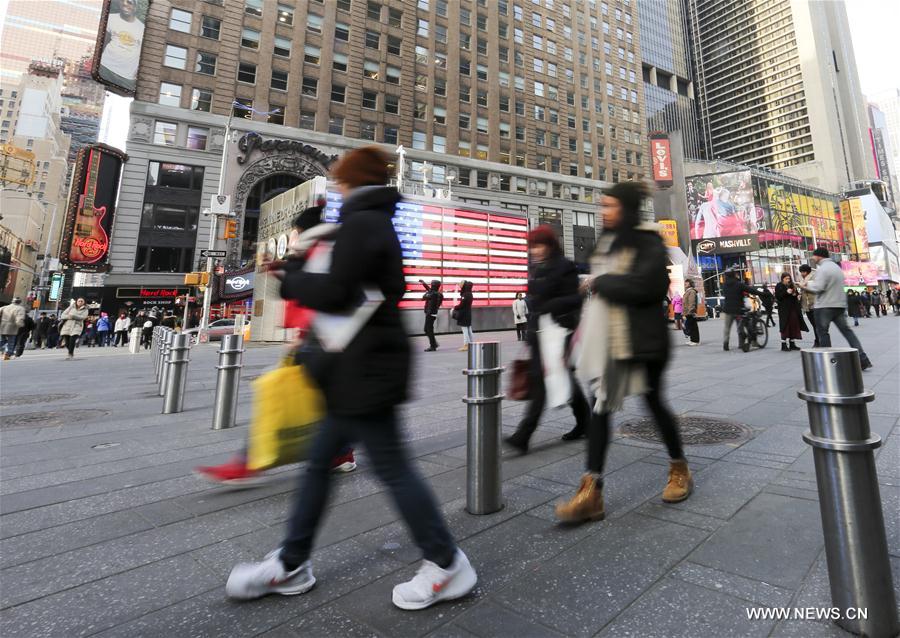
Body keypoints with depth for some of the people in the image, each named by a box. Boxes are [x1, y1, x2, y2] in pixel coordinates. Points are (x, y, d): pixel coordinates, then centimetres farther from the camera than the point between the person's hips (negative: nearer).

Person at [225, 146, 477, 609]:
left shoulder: (361, 222, -12)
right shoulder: (380, 224, 19)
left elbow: (333, 293, -20)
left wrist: (288, 282, -2)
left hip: (366, 368, -10)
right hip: (365, 366, 10)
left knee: (392, 468, 1)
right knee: (319, 461, 16)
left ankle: (447, 565, 19)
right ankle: (292, 563, 32)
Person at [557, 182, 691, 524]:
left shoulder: (648, 243, -8)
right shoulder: (607, 240, 14)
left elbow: (641, 286, -24)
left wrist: (599, 283, -12)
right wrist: (586, 322, 13)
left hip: (640, 338, -6)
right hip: (605, 337, 6)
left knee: (653, 401, 10)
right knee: (600, 407, 1)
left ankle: (679, 469, 38)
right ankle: (591, 492, 5)